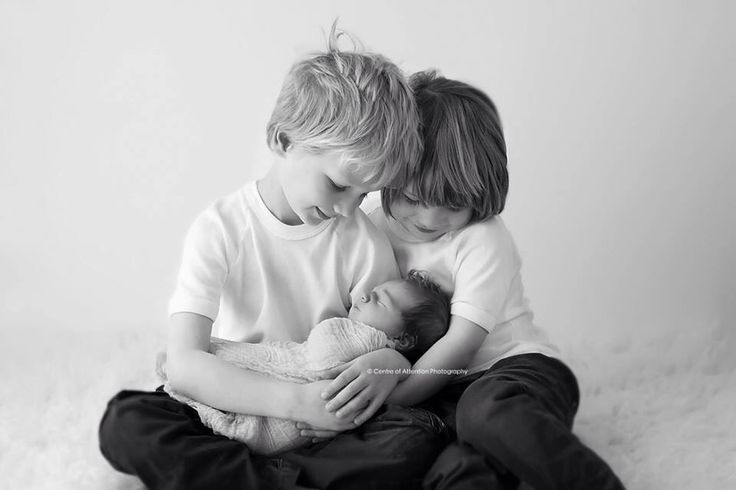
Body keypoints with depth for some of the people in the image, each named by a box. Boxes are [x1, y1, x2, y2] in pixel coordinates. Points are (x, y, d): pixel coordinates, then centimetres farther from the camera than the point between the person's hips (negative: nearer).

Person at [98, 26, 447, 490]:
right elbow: (184, 362, -19)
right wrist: (294, 400, -31)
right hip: (232, 407, -1)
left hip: (330, 423, 1)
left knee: (419, 433, -26)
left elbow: (396, 345, 2)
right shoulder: (221, 229, -11)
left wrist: (386, 365, -25)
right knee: (125, 421, -25)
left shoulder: (367, 245, -4)